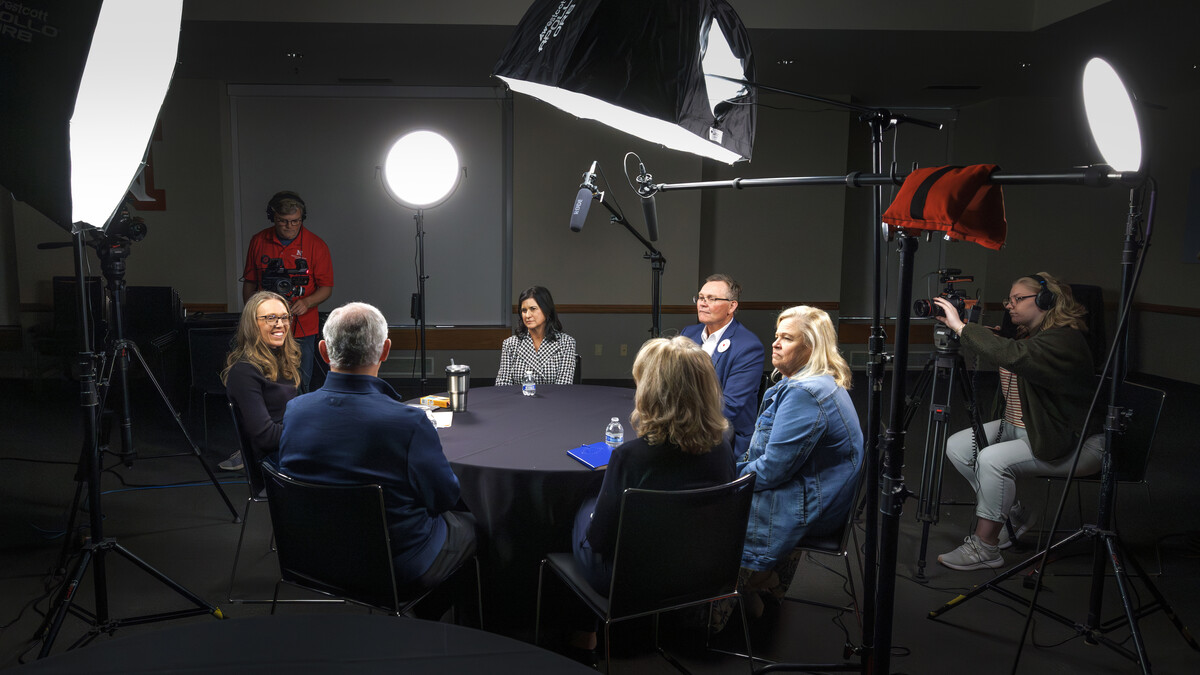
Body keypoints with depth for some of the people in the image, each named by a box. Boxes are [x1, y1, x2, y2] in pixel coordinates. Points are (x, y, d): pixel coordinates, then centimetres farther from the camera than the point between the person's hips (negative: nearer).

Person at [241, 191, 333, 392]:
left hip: (302, 330, -2)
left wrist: (307, 302, -19)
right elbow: (249, 282, 14)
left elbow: (326, 287, 0)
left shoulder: (316, 245, -3)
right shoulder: (258, 241, 5)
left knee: (300, 386, 1)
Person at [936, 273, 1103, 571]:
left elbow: (1013, 355, -39)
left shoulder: (1065, 341, -23)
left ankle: (985, 548, -14)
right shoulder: (1026, 334, 9)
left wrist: (960, 327, -37)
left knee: (992, 459, -29)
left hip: (1070, 442, -10)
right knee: (957, 446, -2)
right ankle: (1012, 514, 10)